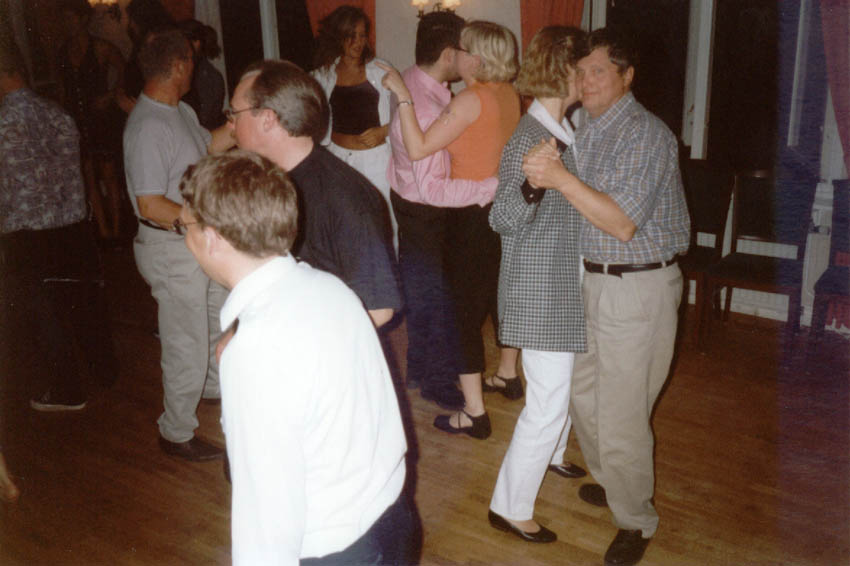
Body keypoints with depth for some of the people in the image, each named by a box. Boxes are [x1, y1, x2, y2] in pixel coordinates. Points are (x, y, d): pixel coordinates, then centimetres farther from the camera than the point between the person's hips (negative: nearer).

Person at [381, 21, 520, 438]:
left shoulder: (471, 99, -19)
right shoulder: (509, 96, 6)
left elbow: (417, 148, -24)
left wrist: (403, 96, -18)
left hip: (472, 213, -9)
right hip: (503, 207, 9)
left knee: (464, 308, -2)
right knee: (496, 294, 25)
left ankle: (473, 412, 1)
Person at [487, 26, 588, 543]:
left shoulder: (565, 130, 7)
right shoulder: (528, 140, -21)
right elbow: (504, 220, -23)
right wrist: (531, 186, -39)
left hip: (565, 281, 9)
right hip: (540, 288, -9)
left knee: (567, 380, 25)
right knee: (548, 399, -4)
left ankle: (552, 454, 49)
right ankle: (510, 506, 10)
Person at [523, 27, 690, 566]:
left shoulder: (646, 134, -17)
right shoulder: (586, 130, 9)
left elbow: (623, 223, -25)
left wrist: (562, 178, -30)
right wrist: (543, 174, -2)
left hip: (639, 288, -8)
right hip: (595, 280, 8)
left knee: (622, 414, 0)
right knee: (584, 394, 20)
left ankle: (636, 521, 22)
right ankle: (611, 480, 45)